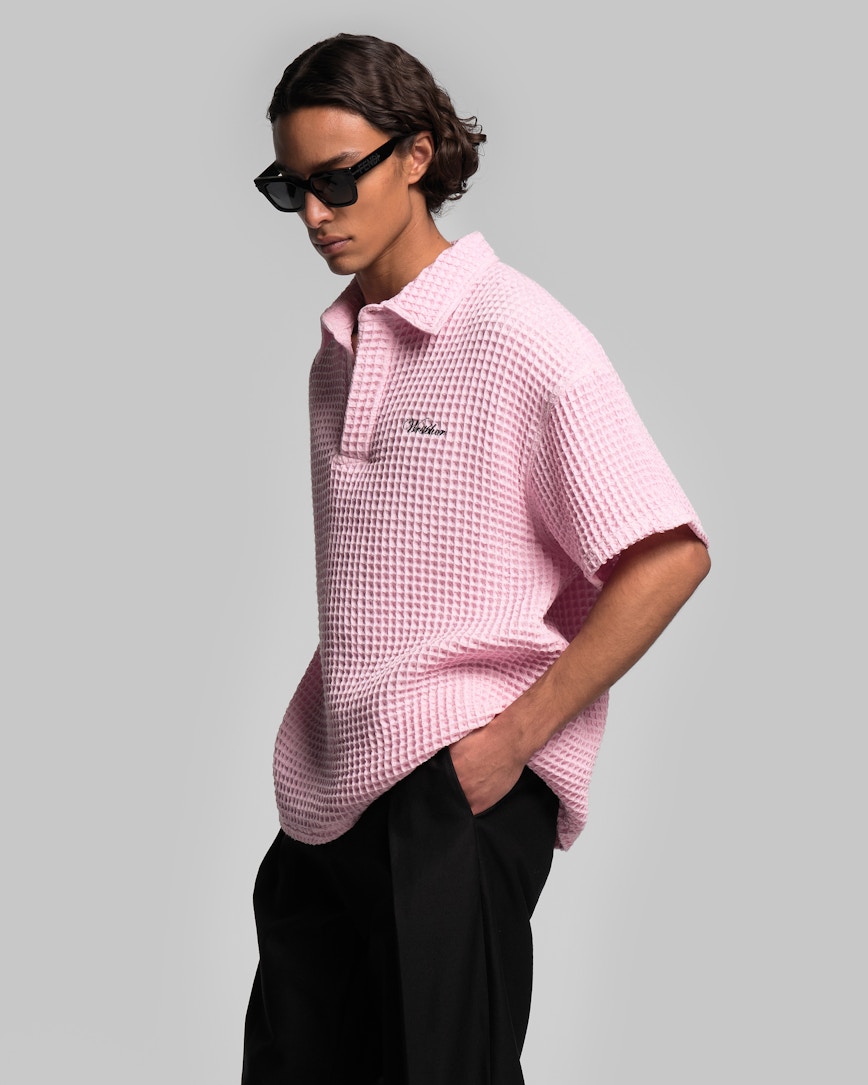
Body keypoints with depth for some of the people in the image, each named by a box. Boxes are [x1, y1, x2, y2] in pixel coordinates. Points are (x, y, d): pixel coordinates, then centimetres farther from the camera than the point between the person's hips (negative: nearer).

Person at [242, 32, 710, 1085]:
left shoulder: (521, 337, -10)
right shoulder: (337, 349, 14)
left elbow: (669, 558, -14)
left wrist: (515, 735, -16)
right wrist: (316, 737, 13)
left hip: (456, 794, -7)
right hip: (327, 792, 8)